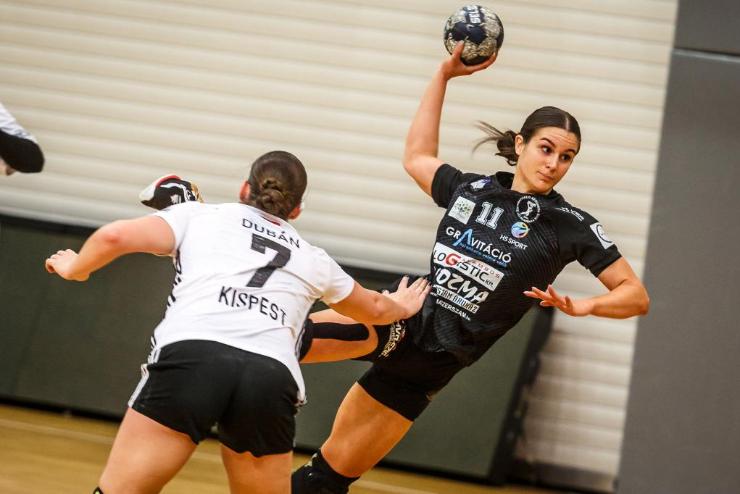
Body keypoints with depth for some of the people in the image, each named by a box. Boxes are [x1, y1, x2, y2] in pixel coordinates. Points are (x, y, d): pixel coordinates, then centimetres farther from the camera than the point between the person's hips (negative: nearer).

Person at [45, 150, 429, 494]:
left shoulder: (201, 215, 25)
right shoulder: (312, 259, 33)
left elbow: (113, 237, 12)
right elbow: (373, 309, 52)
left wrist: (75, 267, 33)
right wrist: (402, 307, 75)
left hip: (190, 357, -2)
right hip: (272, 379, 2)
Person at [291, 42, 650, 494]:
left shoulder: (572, 226, -4)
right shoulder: (471, 189, 7)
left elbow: (636, 296, -4)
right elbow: (417, 157, 25)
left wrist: (580, 306, -23)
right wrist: (444, 75, 21)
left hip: (425, 366, -3)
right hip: (398, 321, 3)